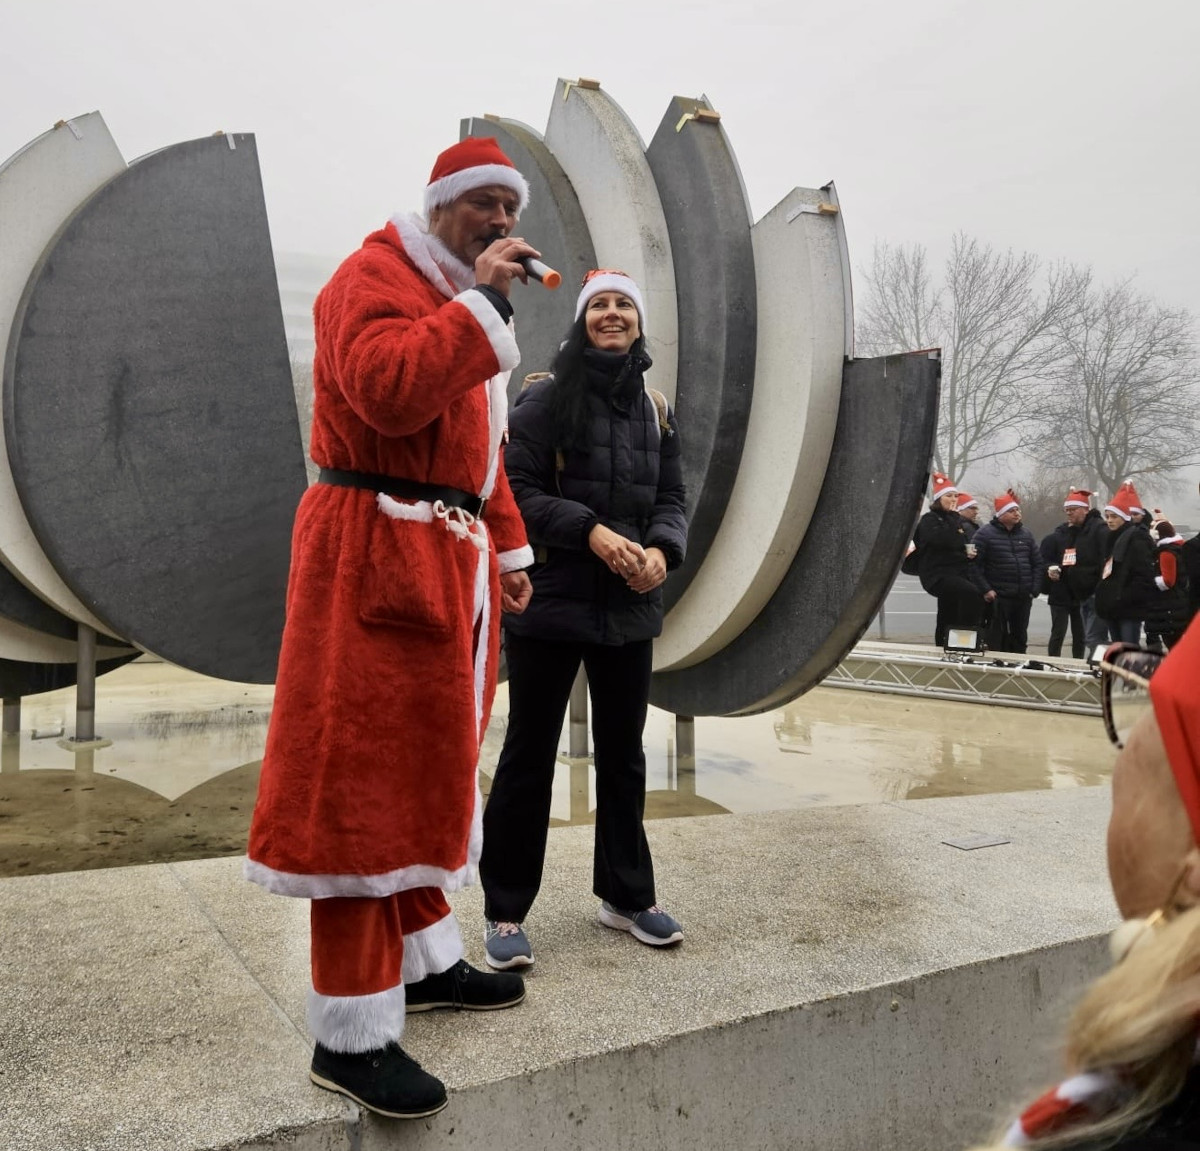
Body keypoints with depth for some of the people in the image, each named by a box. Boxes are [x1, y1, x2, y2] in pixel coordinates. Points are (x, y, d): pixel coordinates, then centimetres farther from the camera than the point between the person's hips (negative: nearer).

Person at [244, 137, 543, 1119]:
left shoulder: (465, 303, 23)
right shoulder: (374, 277, -6)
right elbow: (387, 390, -26)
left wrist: (508, 547, 18)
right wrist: (482, 301, -19)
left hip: (451, 558, 10)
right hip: (376, 551, -10)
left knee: (427, 766, 16)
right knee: (363, 781, -7)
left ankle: (424, 961, 31)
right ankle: (351, 1033, 3)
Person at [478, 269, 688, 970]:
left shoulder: (656, 411, 12)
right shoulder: (545, 400, -3)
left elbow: (672, 497, 10)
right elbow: (519, 491, -10)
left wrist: (661, 550, -10)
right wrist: (592, 530, -22)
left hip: (630, 606, 5)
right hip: (551, 600, -5)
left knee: (623, 752, 14)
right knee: (530, 753, 2)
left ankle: (626, 895, 29)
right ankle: (506, 912, 14)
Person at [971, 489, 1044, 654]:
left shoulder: (1026, 533, 12)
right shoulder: (985, 533, -6)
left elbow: (1038, 563, 14)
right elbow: (975, 564, -12)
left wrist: (1035, 589, 3)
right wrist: (985, 589, -17)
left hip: (1023, 597, 5)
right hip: (997, 597, -5)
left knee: (1020, 638, 12)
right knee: (997, 640, -2)